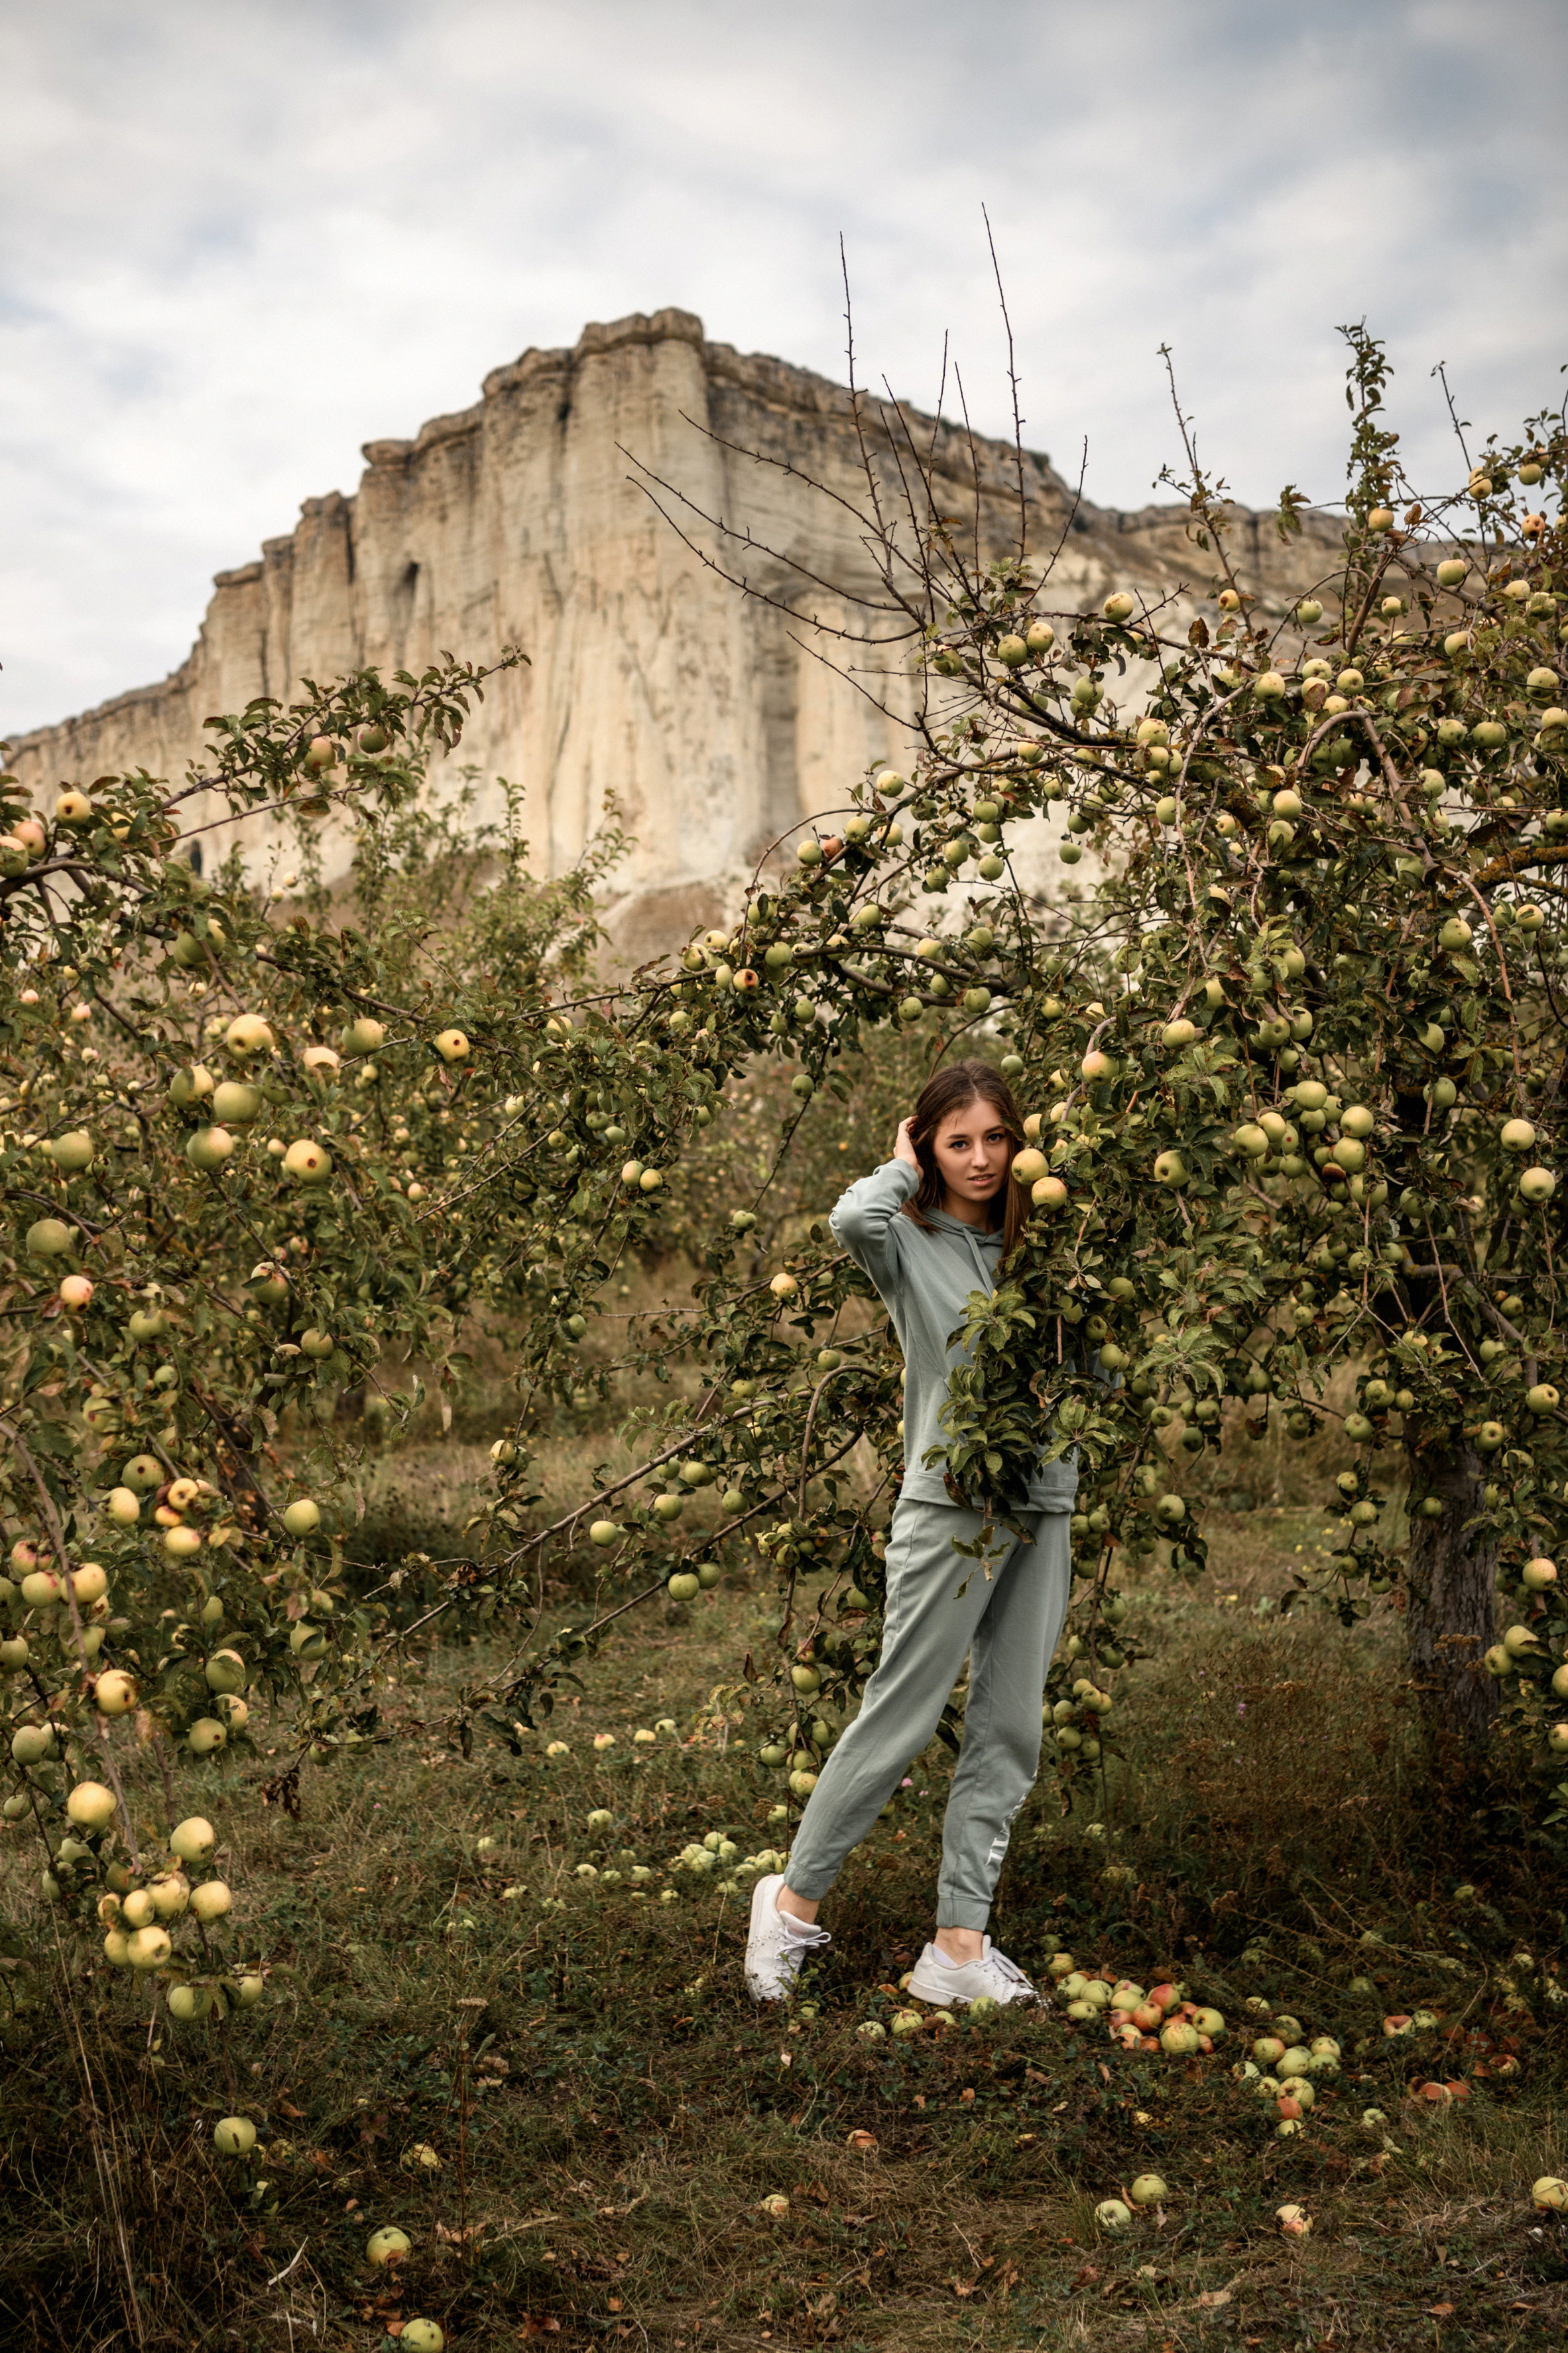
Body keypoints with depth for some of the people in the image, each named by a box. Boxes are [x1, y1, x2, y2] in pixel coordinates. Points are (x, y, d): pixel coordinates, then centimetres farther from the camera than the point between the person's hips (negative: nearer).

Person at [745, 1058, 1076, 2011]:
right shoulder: (911, 1241, -2)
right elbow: (852, 1220, -26)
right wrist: (903, 1168, -7)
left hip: (1044, 1510, 5)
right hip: (952, 1505, -5)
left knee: (1009, 1734, 6)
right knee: (900, 1718, -2)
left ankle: (961, 1948, 14)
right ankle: (796, 1901, 16)